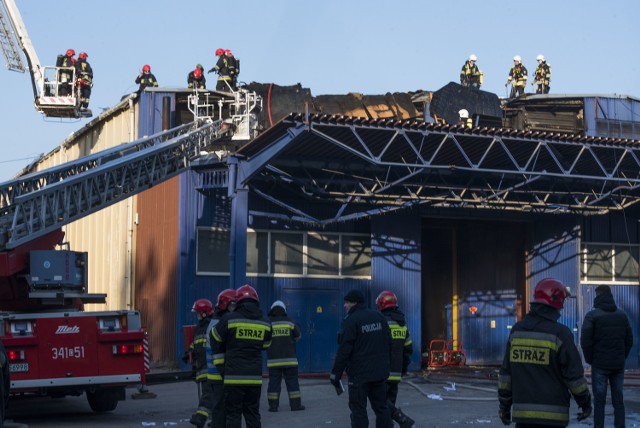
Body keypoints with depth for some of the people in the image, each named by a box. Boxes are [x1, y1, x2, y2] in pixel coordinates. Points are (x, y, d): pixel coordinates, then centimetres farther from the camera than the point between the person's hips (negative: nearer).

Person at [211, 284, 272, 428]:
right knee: (253, 413, 14)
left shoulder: (229, 319, -6)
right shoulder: (265, 324, 4)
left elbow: (215, 341, 4)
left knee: (233, 414, 1)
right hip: (255, 378, 3)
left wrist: (222, 368, 13)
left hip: (234, 377, -3)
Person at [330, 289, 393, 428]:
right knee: (381, 406, 13)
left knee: (358, 409, 0)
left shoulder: (350, 321, -13)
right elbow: (388, 344, 14)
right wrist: (385, 364, 23)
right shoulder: (379, 317, 8)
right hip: (380, 373, 6)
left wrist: (335, 374, -11)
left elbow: (344, 350, -16)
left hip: (359, 374, -6)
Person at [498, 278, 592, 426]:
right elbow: (574, 374, -6)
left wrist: (504, 405, 17)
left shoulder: (517, 330, 7)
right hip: (552, 415, -5)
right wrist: (585, 402, 8)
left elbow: (505, 372, 10)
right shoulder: (560, 333, -9)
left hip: (522, 413, 5)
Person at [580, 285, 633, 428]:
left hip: (600, 364, -4)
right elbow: (629, 339, 8)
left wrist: (590, 359, 2)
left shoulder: (592, 315, -7)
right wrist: (622, 357, 13)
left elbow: (585, 341, -11)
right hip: (619, 365, 4)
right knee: (618, 400, 8)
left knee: (599, 401, 0)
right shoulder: (622, 314, 7)